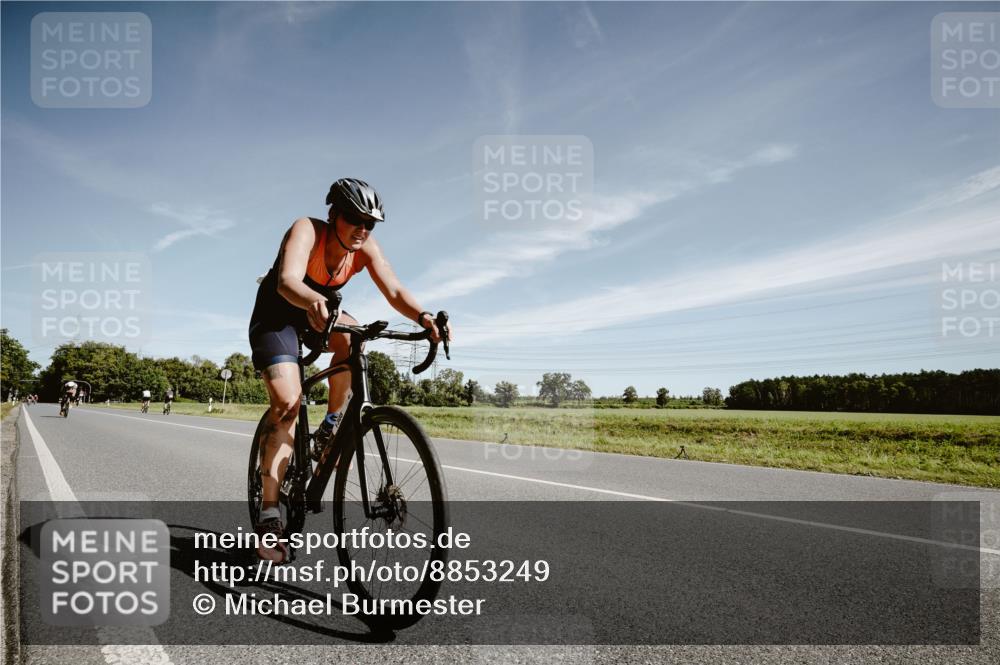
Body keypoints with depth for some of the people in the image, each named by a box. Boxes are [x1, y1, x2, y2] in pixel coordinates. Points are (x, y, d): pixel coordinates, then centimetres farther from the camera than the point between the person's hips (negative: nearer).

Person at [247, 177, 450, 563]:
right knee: (287, 401, -21)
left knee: (350, 335, -32)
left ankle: (331, 425, -13)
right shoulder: (306, 230, -27)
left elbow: (393, 290, -27)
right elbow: (287, 281, -44)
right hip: (276, 315, -4)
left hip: (316, 315, 4)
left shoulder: (366, 248, -15)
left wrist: (422, 317, -47)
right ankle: (269, 513, -18)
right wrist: (314, 301, -66)